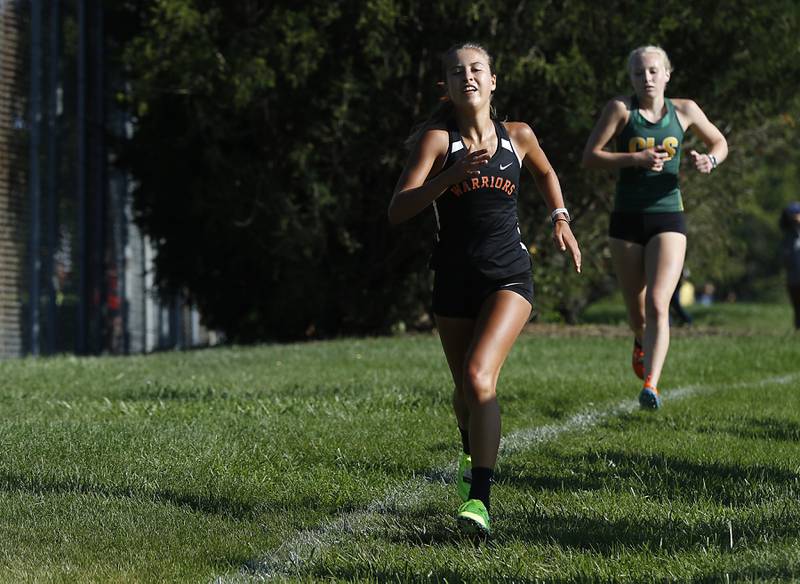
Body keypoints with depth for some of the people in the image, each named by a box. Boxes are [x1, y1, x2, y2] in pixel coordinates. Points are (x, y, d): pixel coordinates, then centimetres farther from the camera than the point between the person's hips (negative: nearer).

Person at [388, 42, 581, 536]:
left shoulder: (518, 136, 1)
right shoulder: (437, 139, -6)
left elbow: (546, 173, 25)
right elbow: (398, 211, -15)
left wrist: (560, 219, 11)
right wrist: (451, 176, -26)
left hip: (509, 277, -1)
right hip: (455, 280, 1)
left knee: (479, 377, -22)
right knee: (466, 389, 15)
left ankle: (479, 500, -25)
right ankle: (473, 456, 50)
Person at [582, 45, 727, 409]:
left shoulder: (684, 111, 4)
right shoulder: (620, 109, -2)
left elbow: (719, 143, 19)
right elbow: (589, 157, -6)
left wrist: (710, 160, -4)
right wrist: (636, 158, -19)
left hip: (668, 219, 0)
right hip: (627, 219, 0)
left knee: (657, 305, -18)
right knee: (636, 313, 12)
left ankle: (650, 385, -25)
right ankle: (642, 341, 47)